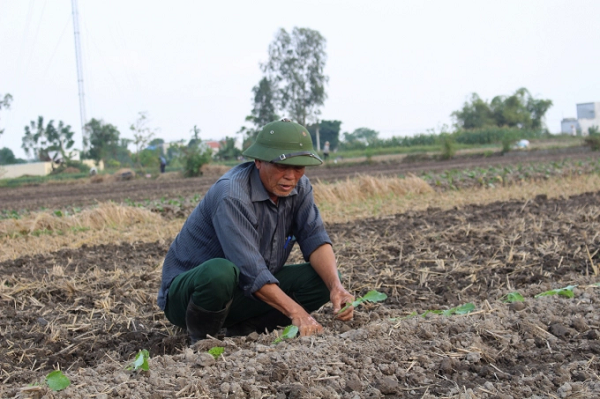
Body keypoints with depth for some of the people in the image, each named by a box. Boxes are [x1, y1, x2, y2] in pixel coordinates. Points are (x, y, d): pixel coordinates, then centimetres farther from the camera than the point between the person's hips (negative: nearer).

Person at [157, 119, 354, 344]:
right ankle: (201, 342, -12)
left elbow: (314, 238, -10)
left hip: (243, 295, 7)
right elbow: (250, 271, -33)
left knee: (323, 278, -8)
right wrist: (296, 312, -37)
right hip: (185, 293, -7)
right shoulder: (232, 195, -27)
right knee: (221, 272, -40)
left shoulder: (298, 186, -4)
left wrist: (336, 287, -27)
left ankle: (242, 330, 0)